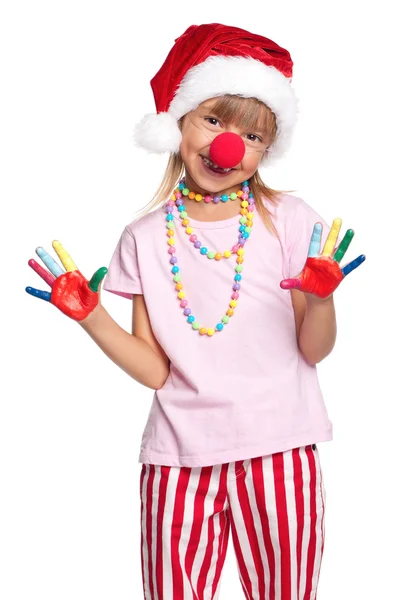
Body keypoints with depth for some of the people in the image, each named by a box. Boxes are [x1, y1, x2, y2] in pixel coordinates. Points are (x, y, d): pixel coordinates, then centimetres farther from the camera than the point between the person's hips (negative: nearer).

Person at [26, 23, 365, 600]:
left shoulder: (289, 221, -1)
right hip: (180, 456, 1)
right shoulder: (146, 238, 3)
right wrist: (90, 315, -11)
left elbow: (314, 350, -3)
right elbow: (155, 371, -1)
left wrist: (321, 297, -21)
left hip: (278, 450, -1)